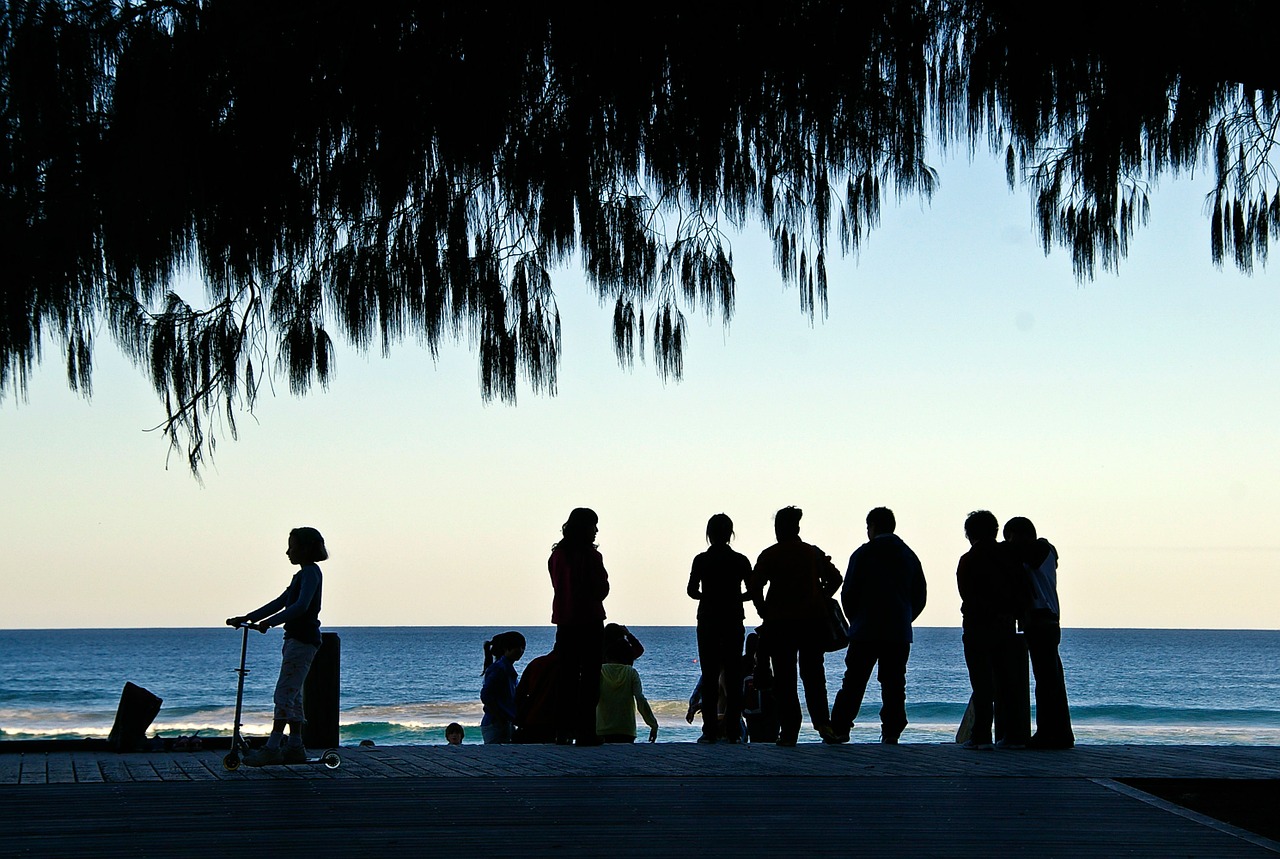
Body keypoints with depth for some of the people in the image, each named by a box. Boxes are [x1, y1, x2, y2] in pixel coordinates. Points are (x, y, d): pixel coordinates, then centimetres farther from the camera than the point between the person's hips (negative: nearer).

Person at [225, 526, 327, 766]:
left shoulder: (311, 572, -11)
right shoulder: (303, 574, 21)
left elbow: (301, 605, -24)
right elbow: (281, 602, 24)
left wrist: (269, 622, -30)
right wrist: (247, 618, 20)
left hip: (302, 640, -10)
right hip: (296, 639, 10)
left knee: (284, 693, -13)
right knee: (293, 694, 11)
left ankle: (272, 748, -17)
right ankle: (295, 746, 13)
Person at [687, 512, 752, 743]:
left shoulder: (702, 560, -4)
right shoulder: (740, 560, 0)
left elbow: (692, 590, -7)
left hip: (708, 621, -1)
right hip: (733, 622, 1)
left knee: (709, 676, 2)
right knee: (733, 676, 4)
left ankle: (710, 730, -4)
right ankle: (732, 731, 0)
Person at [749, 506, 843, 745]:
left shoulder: (769, 555, -1)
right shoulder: (814, 553, 8)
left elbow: (755, 585, -10)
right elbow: (835, 578, 7)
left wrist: (764, 611, 3)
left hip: (779, 622, -2)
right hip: (813, 621, 3)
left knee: (784, 678, 1)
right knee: (813, 674, 11)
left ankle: (789, 732, -4)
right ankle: (822, 722, -6)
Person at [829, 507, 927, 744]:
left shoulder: (864, 553, -3)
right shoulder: (910, 556, 10)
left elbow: (848, 593, -4)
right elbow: (920, 597, 11)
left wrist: (855, 620, 10)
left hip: (865, 632, -3)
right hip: (899, 635, 3)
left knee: (853, 683, 1)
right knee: (894, 685, 5)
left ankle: (838, 730, -2)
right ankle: (891, 732, -2)